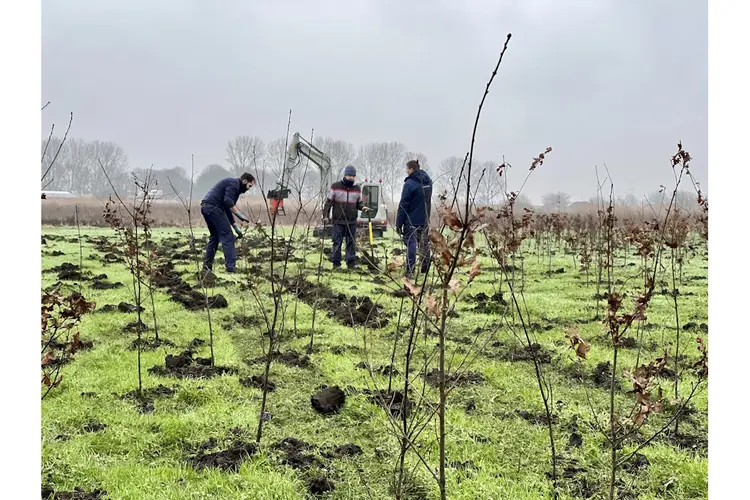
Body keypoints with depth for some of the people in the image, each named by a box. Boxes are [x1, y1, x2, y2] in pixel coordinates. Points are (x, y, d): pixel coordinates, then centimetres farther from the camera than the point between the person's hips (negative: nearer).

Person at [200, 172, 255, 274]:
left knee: (214, 236, 21)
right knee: (227, 236, -7)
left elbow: (227, 208, 28)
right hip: (213, 207, -10)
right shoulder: (234, 183, -3)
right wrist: (240, 215, -21)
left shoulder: (234, 185, 27)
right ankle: (231, 267, -10)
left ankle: (207, 266, 22)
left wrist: (236, 227, 24)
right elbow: (227, 201, -20)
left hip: (205, 207, 10)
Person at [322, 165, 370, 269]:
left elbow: (359, 203, 16)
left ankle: (351, 262, 13)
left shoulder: (357, 188, 8)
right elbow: (328, 202, 2)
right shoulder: (335, 186, -2)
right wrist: (326, 216, -4)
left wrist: (363, 207, -6)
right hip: (338, 221, -3)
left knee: (351, 242, 6)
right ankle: (336, 263, 8)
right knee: (337, 242, 0)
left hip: (352, 221, 3)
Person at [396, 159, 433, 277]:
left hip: (411, 220, -7)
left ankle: (410, 270, -6)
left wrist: (399, 223, -12)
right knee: (424, 243, 16)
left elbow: (403, 205, -15)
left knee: (411, 244, -3)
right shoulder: (428, 181, 6)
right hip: (425, 220, 7)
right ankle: (425, 268, 24)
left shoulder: (409, 184, -16)